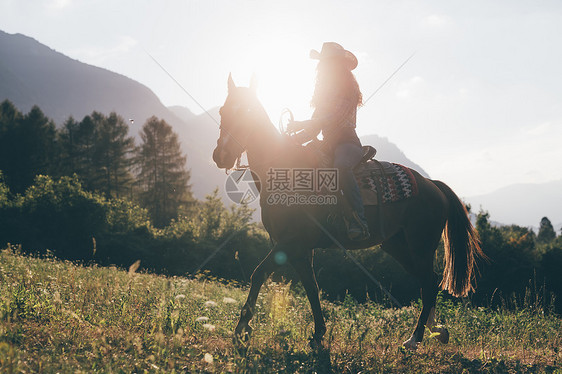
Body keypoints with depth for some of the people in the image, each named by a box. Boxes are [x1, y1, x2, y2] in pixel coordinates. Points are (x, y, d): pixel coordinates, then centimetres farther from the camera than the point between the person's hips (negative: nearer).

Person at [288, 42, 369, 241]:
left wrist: (300, 125, -20)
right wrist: (293, 138, -1)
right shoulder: (324, 94, 21)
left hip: (348, 143, -8)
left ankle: (359, 221, -48)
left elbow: (335, 119, -17)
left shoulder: (348, 92, -2)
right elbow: (315, 129, 18)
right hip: (328, 146, 9)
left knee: (341, 165, -41)